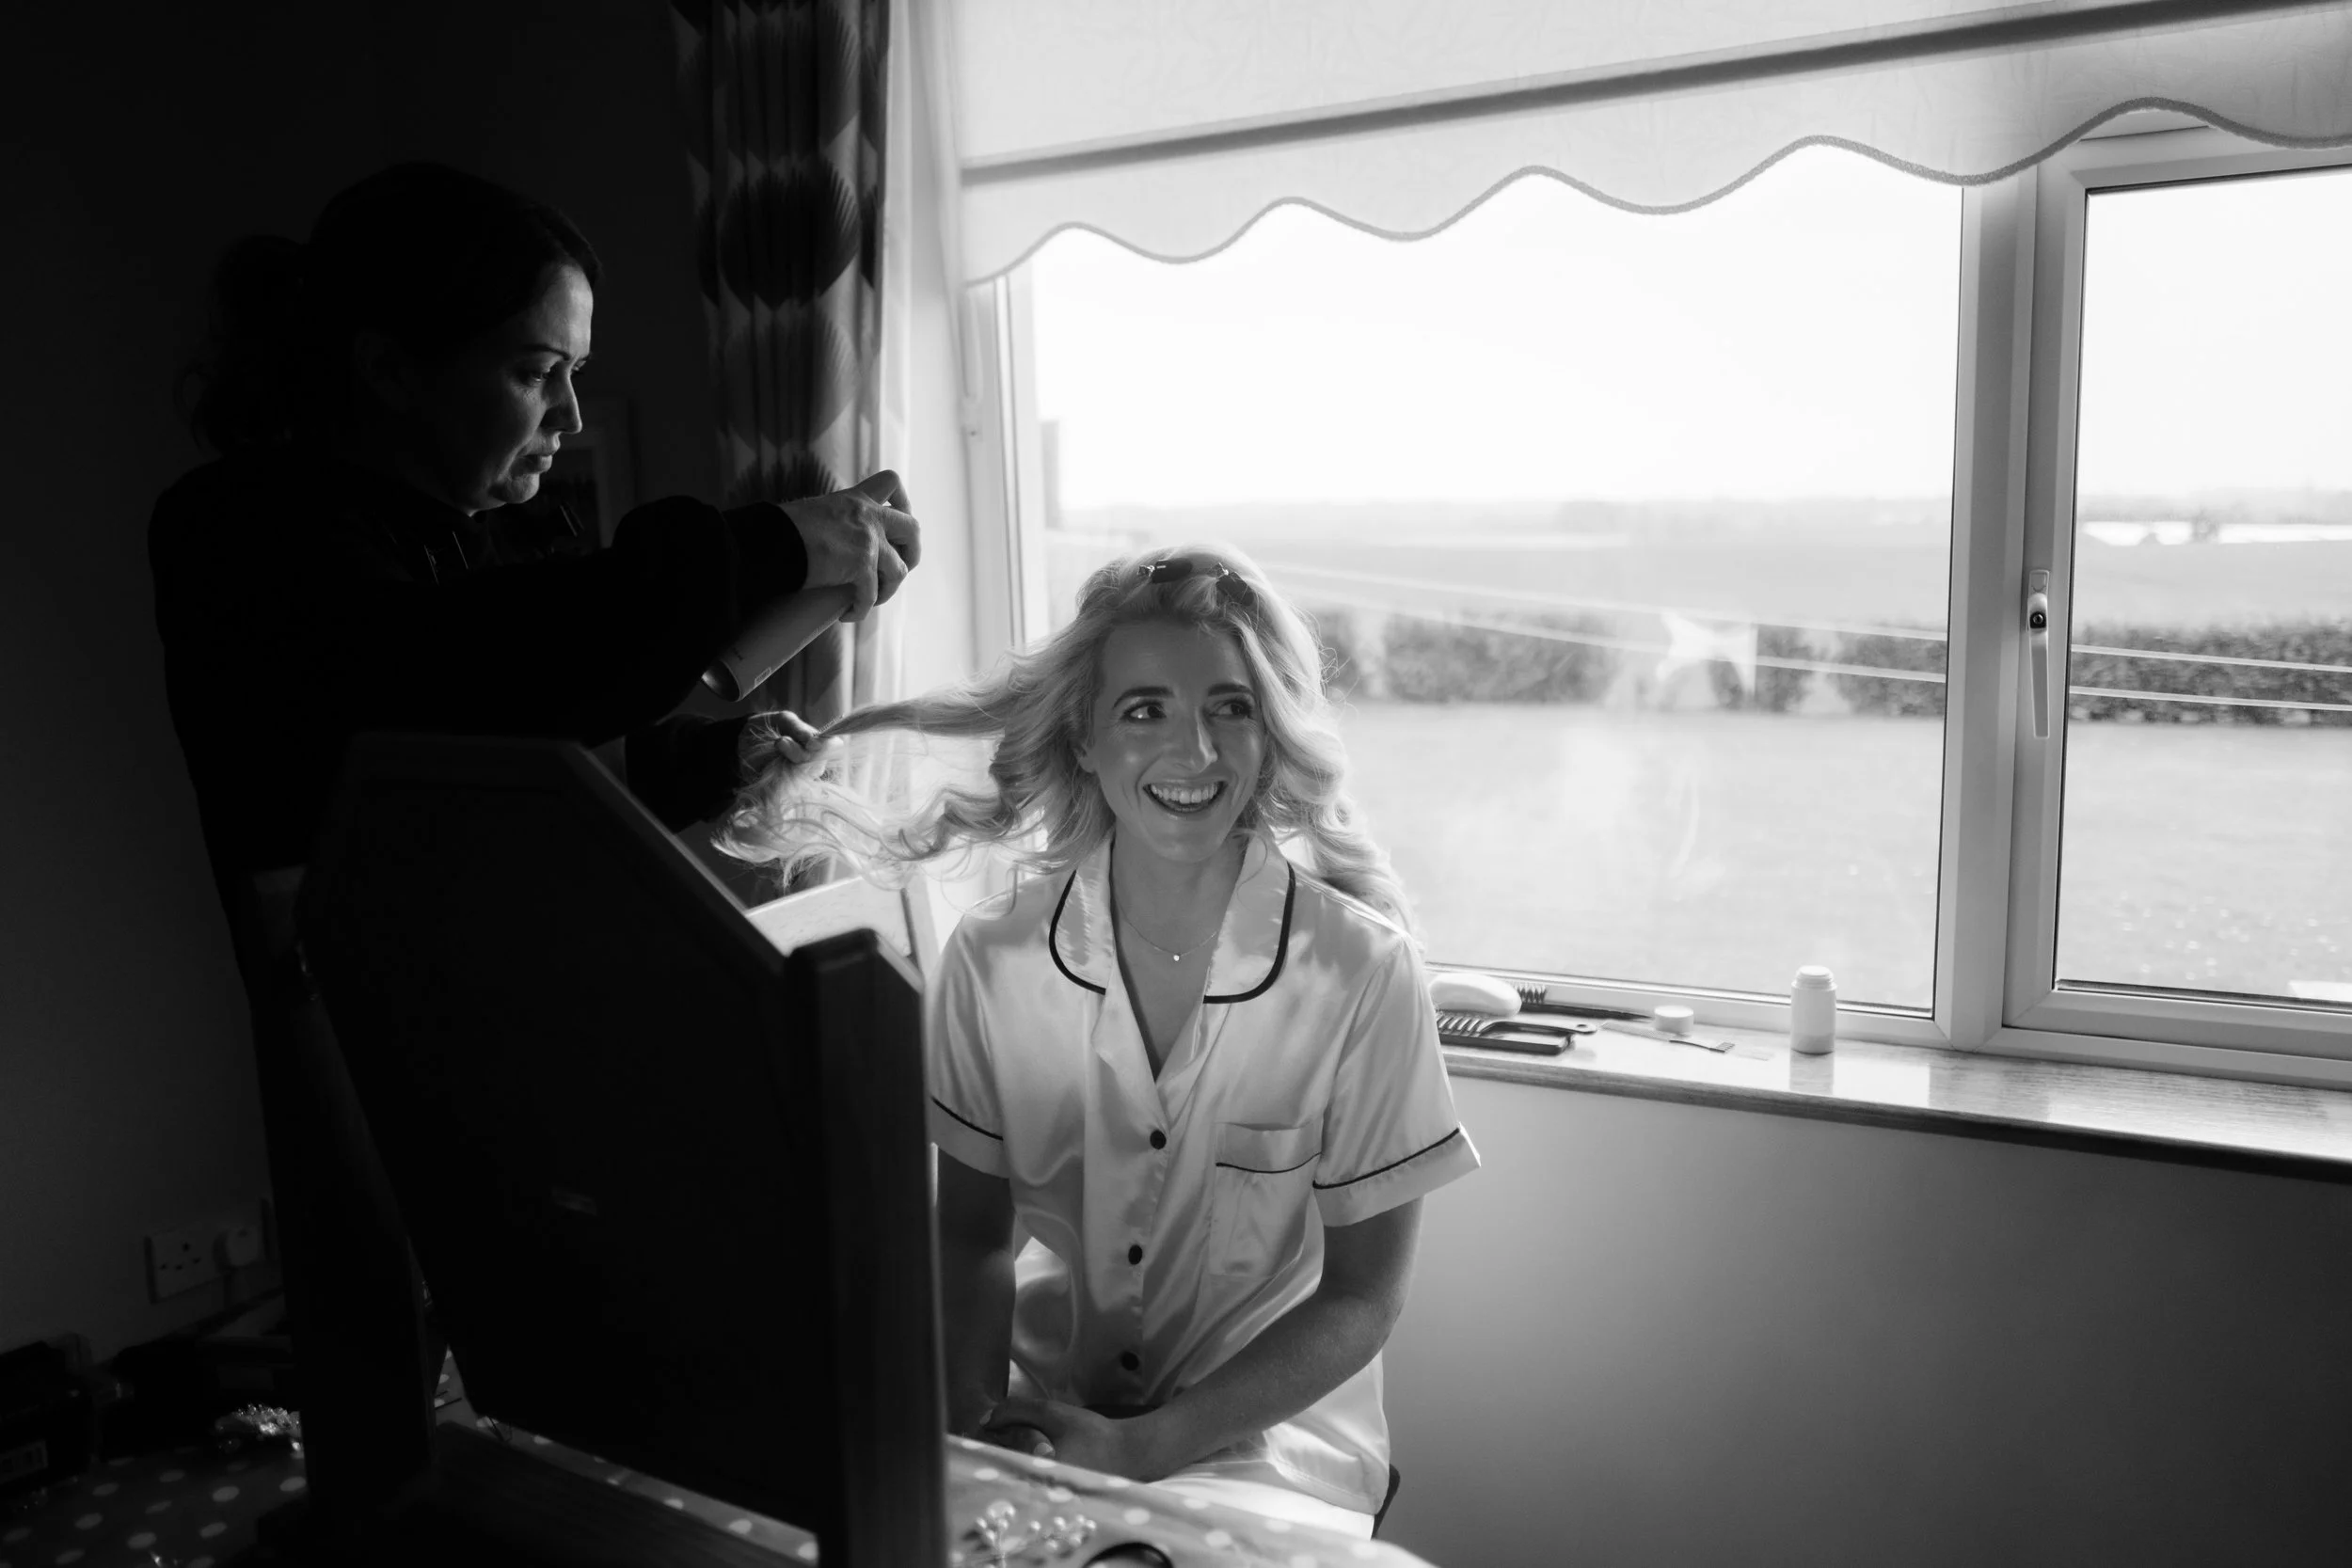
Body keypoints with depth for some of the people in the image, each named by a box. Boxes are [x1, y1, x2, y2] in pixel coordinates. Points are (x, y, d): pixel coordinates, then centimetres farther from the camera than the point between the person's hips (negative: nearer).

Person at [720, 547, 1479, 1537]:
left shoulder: (1360, 971, -14)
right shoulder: (991, 960, -7)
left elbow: (1360, 1299, -7)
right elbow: (973, 1238, 4)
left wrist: (1140, 1448, -14)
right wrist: (974, 1419, -13)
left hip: (1269, 1423, -2)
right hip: (1037, 1407, 2)